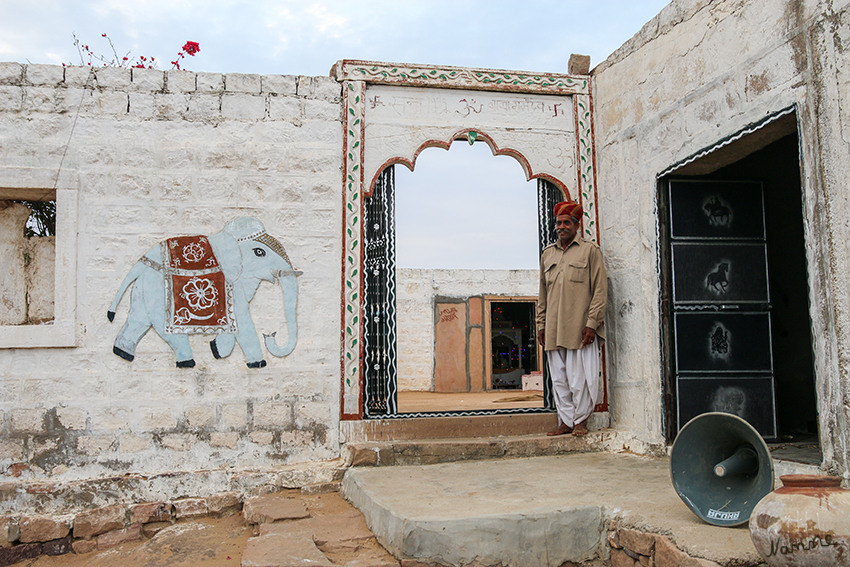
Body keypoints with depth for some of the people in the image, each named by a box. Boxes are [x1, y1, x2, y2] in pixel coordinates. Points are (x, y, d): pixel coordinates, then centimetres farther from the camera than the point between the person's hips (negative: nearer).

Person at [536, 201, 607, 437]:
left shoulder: (590, 250, 3)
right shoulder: (548, 253, 17)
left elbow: (600, 290, -2)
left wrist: (592, 323, -10)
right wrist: (541, 324, 13)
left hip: (580, 328, -4)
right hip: (553, 329, 5)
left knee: (580, 376, -1)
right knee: (559, 377, 6)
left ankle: (580, 420, 12)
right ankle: (566, 421, 15)